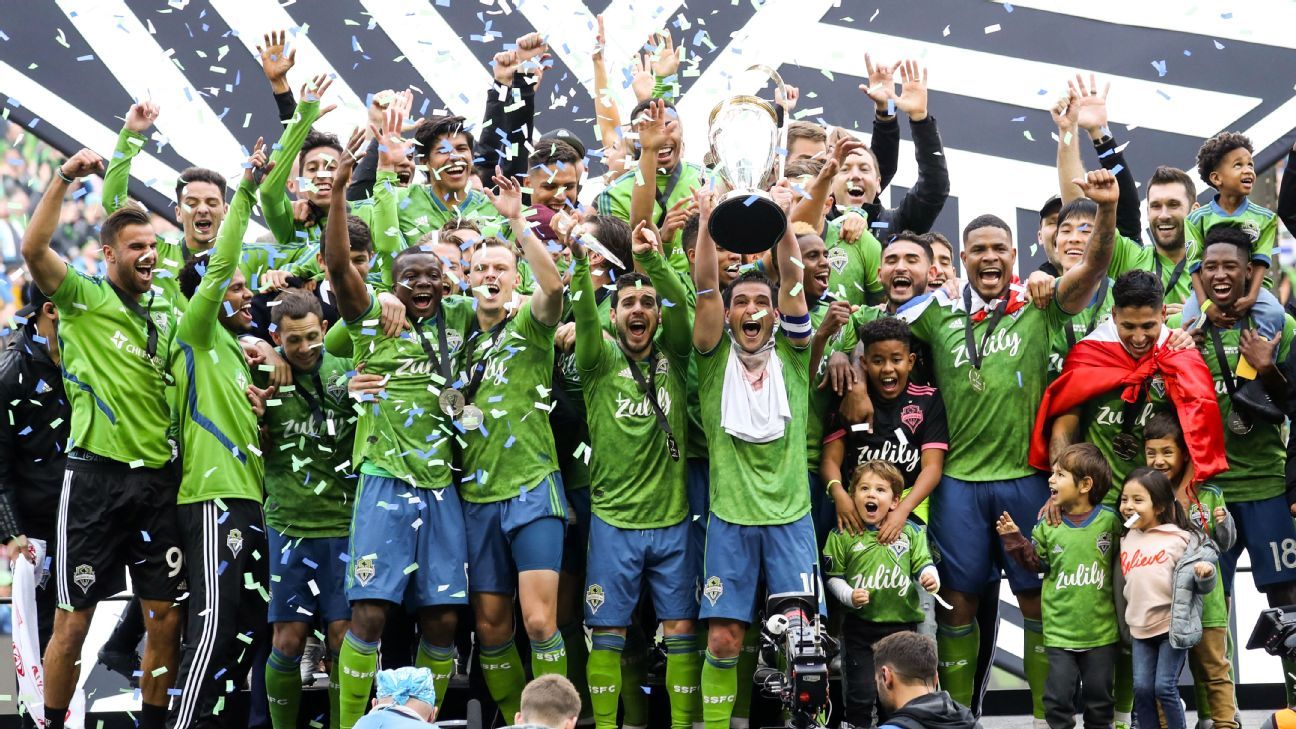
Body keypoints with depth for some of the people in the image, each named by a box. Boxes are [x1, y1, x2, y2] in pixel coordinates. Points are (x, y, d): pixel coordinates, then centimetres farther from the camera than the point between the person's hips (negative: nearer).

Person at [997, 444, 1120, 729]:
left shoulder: (1109, 520, -6)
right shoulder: (1049, 525, -2)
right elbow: (1036, 562, 9)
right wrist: (1015, 540, -3)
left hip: (1101, 630, -1)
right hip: (1060, 629, 1)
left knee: (1099, 698, 11)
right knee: (1058, 698, 0)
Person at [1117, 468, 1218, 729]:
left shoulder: (1181, 539, -7)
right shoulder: (1127, 540, 8)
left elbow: (1201, 585, -5)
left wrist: (1205, 572, -25)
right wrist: (1125, 623, 22)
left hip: (1173, 625, -5)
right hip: (1141, 627, 5)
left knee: (1165, 688, -7)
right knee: (1141, 688, 2)